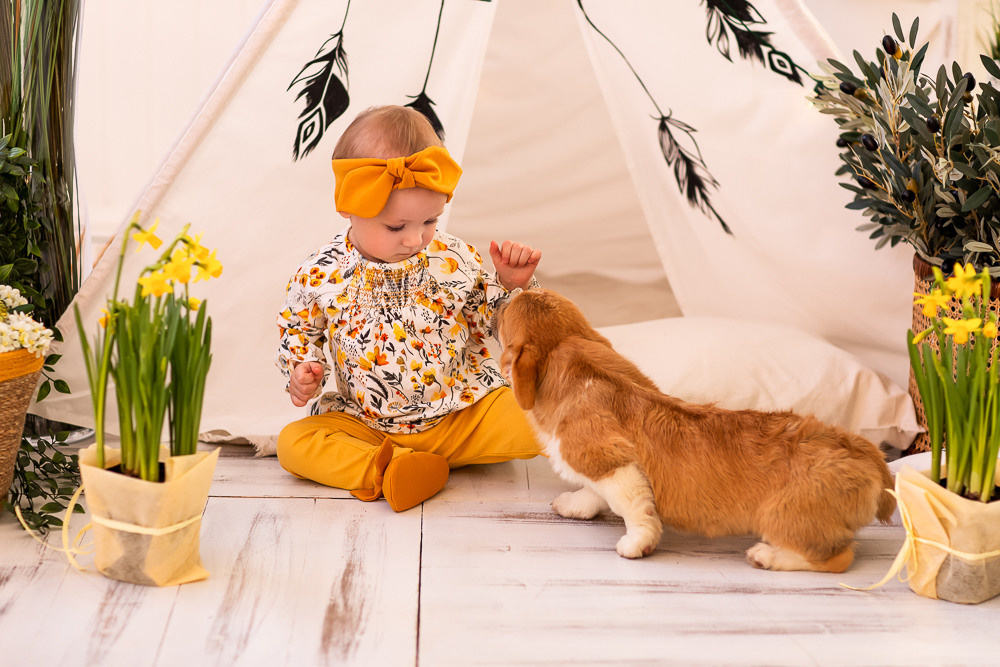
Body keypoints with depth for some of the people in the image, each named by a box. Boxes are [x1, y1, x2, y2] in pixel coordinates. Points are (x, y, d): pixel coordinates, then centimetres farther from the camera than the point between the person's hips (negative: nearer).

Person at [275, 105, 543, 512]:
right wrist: (303, 372, -10)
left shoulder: (455, 260, -6)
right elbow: (299, 333, 9)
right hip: (362, 422, 0)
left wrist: (514, 285, -11)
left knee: (533, 424, -22)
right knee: (293, 443, -20)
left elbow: (495, 322, 7)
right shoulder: (321, 276, -8)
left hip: (462, 412, 0)